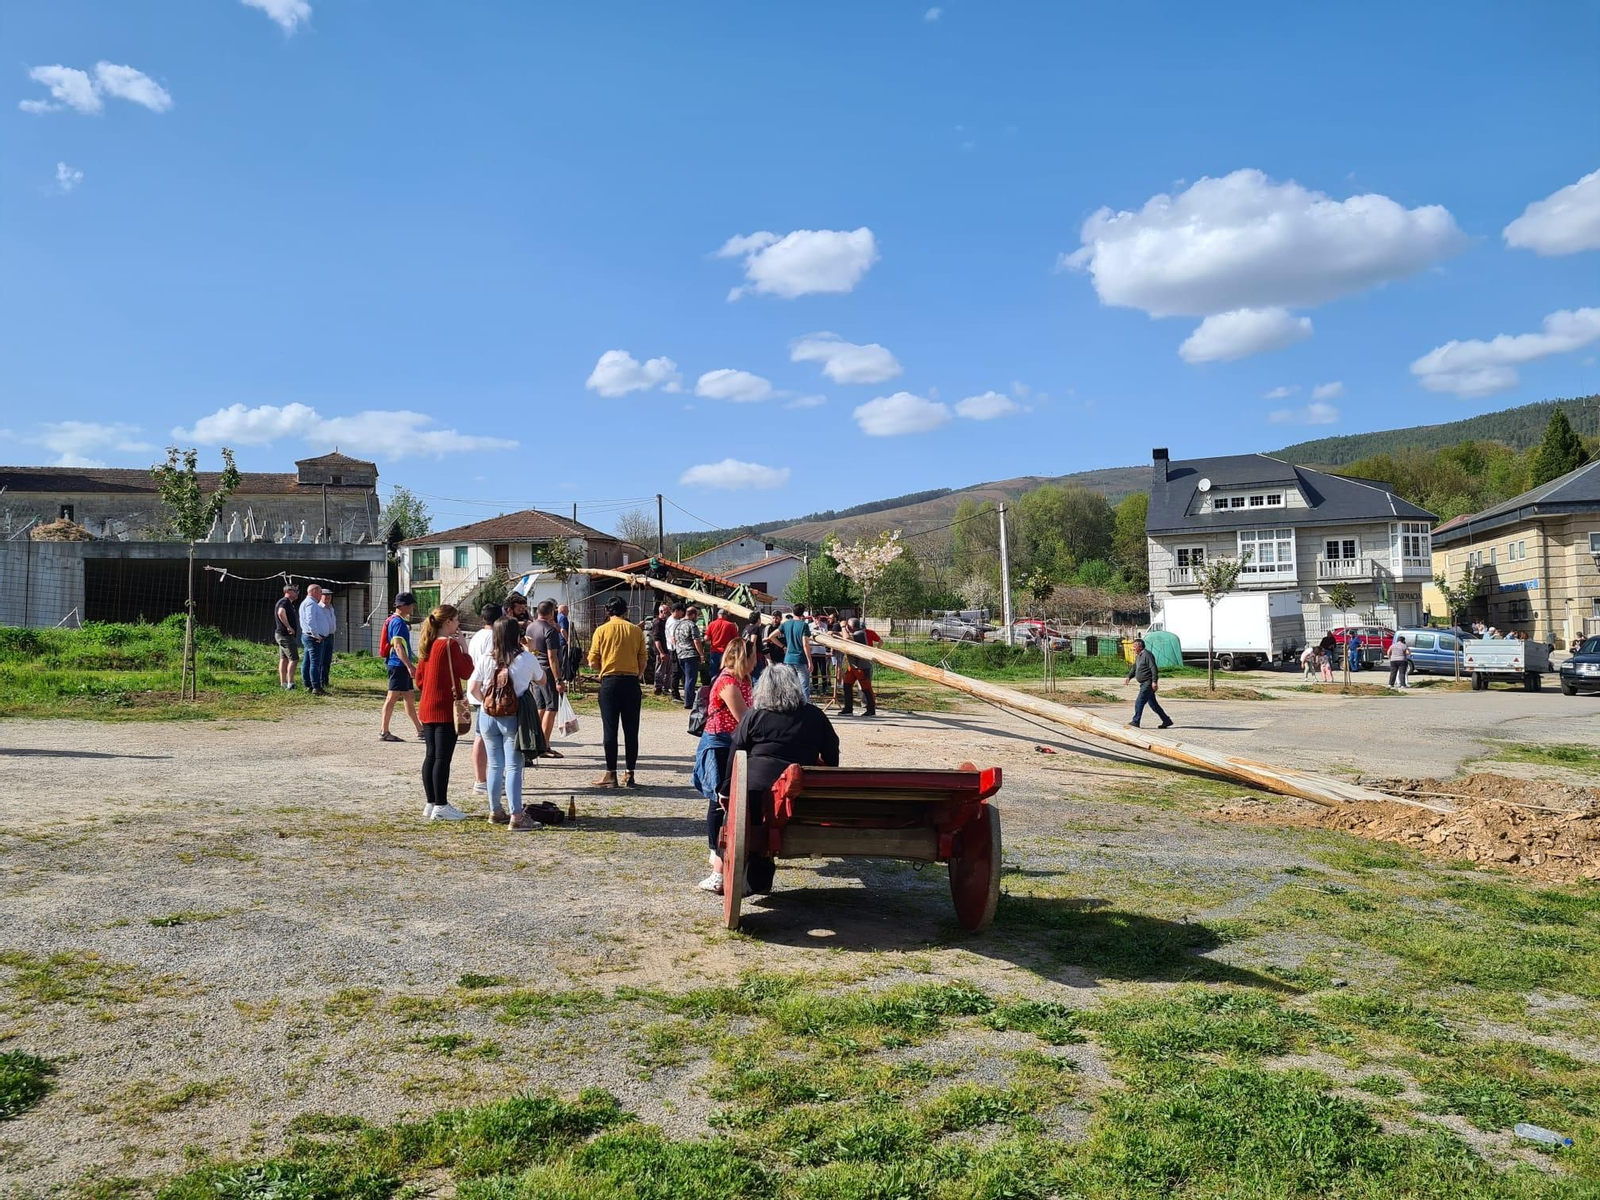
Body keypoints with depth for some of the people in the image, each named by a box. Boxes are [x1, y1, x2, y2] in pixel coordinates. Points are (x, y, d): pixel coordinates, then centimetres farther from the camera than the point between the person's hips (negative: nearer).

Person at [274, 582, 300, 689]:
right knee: (294, 659, -11)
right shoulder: (285, 602, -15)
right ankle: (290, 684, -15)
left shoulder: (289, 603, 17)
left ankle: (283, 684, 13)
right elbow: (281, 613, -35)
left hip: (282, 635, 11)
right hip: (286, 635, -11)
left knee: (284, 659, 11)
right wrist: (288, 627, -29)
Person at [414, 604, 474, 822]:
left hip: (427, 709, 8)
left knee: (430, 756, 12)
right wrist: (464, 647, -5)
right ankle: (441, 806, -2)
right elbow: (467, 673, -11)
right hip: (446, 710, -8)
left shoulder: (427, 646, 11)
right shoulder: (450, 645, -14)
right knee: (443, 757, -4)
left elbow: (419, 678, 15)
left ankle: (430, 804, 19)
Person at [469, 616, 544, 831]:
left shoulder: (486, 660, 0)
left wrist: (485, 703, 14)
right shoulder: (527, 659, -8)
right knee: (513, 766, -3)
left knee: (495, 765, 15)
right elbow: (541, 680, 9)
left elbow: (473, 689, -1)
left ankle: (495, 811, 25)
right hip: (513, 718, -4)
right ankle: (516, 817, -5)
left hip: (488, 716, 4)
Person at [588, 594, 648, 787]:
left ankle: (611, 775, 3)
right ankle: (630, 775, 9)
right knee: (631, 730, 6)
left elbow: (593, 661, -2)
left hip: (610, 682, -2)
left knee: (610, 730, 2)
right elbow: (643, 660, 4)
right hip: (631, 682, 2)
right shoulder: (636, 630, 4)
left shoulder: (601, 630, -1)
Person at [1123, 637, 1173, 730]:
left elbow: (1154, 669, -21)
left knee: (1139, 702, -9)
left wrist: (1154, 681, -26)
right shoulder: (1138, 656, 17)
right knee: (1153, 704, 12)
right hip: (1144, 684, 10)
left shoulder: (1147, 655, -14)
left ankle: (1135, 722, -3)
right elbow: (1134, 668, 24)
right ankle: (1166, 721, 18)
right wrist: (1129, 677, 8)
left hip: (1148, 683, -10)